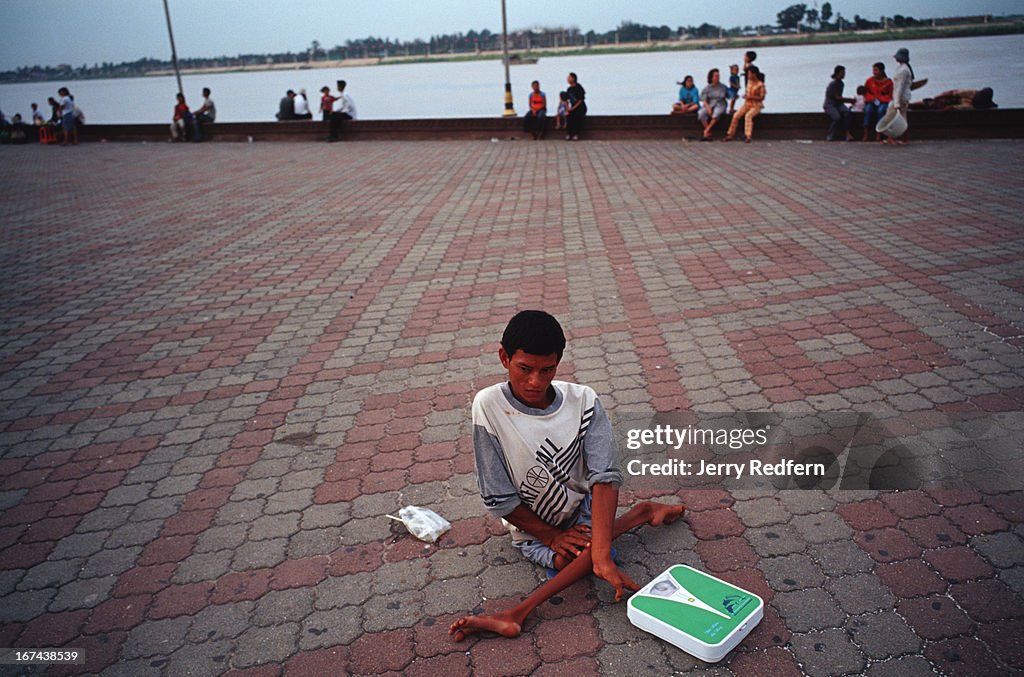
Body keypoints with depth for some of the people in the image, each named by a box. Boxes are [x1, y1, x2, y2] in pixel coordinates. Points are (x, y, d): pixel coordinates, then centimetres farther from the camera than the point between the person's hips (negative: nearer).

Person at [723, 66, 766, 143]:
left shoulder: (760, 84, -12)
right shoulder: (749, 81, 6)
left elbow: (762, 97, -13)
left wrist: (751, 97, -19)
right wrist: (746, 95, 2)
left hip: (757, 105, -6)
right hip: (747, 103, 6)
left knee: (748, 116, -34)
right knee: (736, 115, -17)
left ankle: (749, 136, -37)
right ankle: (731, 135, -11)